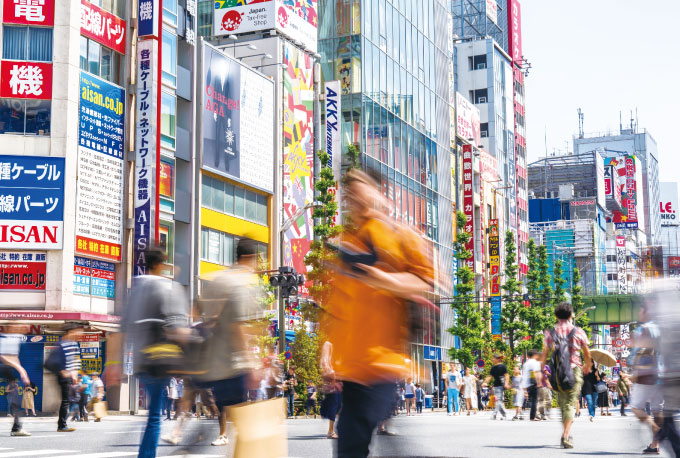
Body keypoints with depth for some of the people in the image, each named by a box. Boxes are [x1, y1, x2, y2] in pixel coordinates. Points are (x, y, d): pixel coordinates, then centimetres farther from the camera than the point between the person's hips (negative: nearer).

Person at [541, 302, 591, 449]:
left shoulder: (550, 333, 2)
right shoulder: (578, 332, 0)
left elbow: (545, 354, -1)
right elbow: (587, 354, 10)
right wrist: (587, 366, 29)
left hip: (558, 371, 2)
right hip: (575, 370, -2)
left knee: (563, 403, 16)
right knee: (570, 404, -2)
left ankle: (566, 434, 23)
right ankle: (566, 436, -15)